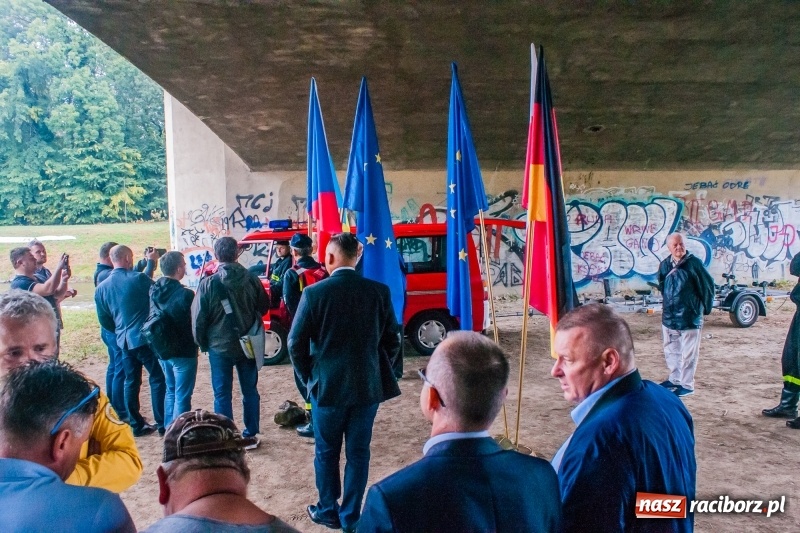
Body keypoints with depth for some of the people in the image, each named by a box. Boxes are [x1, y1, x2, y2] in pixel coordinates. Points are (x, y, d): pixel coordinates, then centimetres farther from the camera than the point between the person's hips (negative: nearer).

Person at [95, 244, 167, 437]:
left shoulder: (101, 288, 4)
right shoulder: (138, 279, -13)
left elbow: (104, 320, 11)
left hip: (124, 341, 6)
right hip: (146, 338, -5)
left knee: (131, 382, 13)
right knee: (157, 379, 3)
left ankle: (136, 425, 19)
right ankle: (162, 424, 5)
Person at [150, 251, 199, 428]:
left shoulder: (154, 291, 0)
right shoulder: (185, 294, -22)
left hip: (162, 350, 7)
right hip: (183, 352, -7)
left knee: (171, 390, 22)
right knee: (182, 396, 2)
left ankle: (169, 429, 31)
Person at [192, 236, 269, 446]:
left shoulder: (208, 283, -12)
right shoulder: (251, 279, -6)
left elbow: (198, 317, -8)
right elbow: (264, 307, 6)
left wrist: (202, 342, 7)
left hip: (219, 346, -2)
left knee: (222, 394, 8)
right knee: (250, 390, 14)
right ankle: (251, 434, 22)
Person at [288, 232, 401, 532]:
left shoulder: (314, 293, -11)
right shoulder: (379, 291, -5)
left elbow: (296, 343, -7)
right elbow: (392, 341, 0)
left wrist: (308, 378, 7)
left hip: (327, 386, -2)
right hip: (368, 386, 2)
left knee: (326, 452, 17)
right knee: (358, 453, 13)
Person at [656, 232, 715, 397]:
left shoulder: (694, 263, -12)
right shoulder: (665, 265, 2)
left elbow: (708, 286, -6)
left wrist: (706, 308, 1)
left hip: (690, 318, -5)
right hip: (669, 317, 6)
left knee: (688, 353, 2)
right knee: (671, 351, 17)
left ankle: (687, 385, 14)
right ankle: (675, 379, 33)